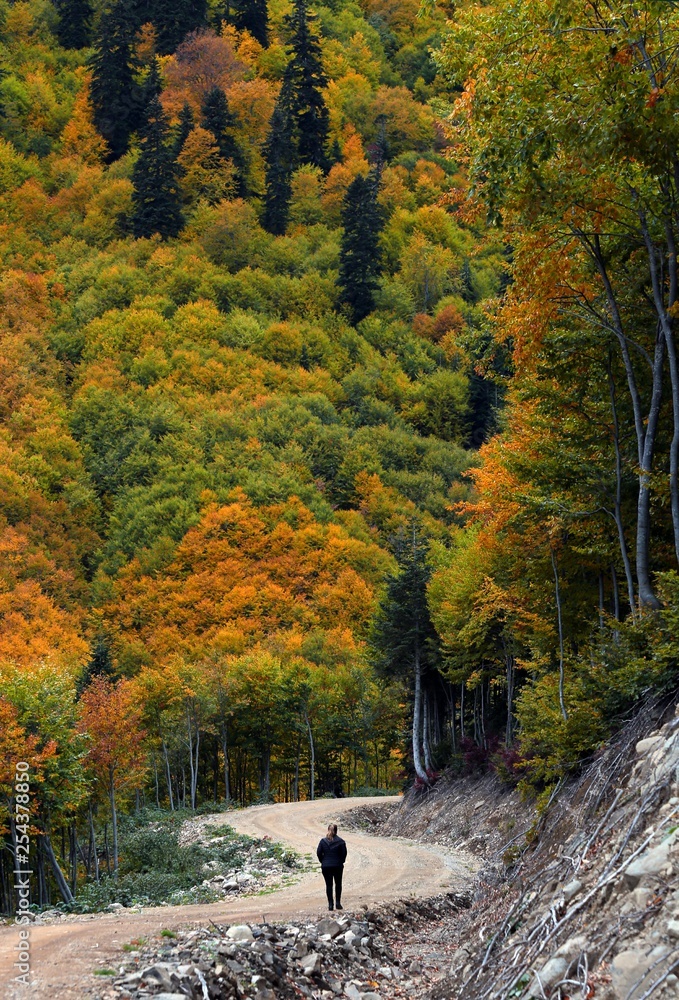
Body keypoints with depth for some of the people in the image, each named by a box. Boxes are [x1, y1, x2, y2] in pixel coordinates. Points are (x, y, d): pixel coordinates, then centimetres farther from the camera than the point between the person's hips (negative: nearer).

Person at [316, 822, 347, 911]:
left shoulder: (323, 841, -4)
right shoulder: (340, 841, -7)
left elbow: (318, 853, -4)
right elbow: (344, 853, -6)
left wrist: (323, 861, 10)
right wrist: (341, 862, 10)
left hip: (326, 866, 0)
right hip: (337, 866, 0)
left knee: (329, 885, 6)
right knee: (338, 884, 15)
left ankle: (330, 904, 2)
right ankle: (338, 903, 10)